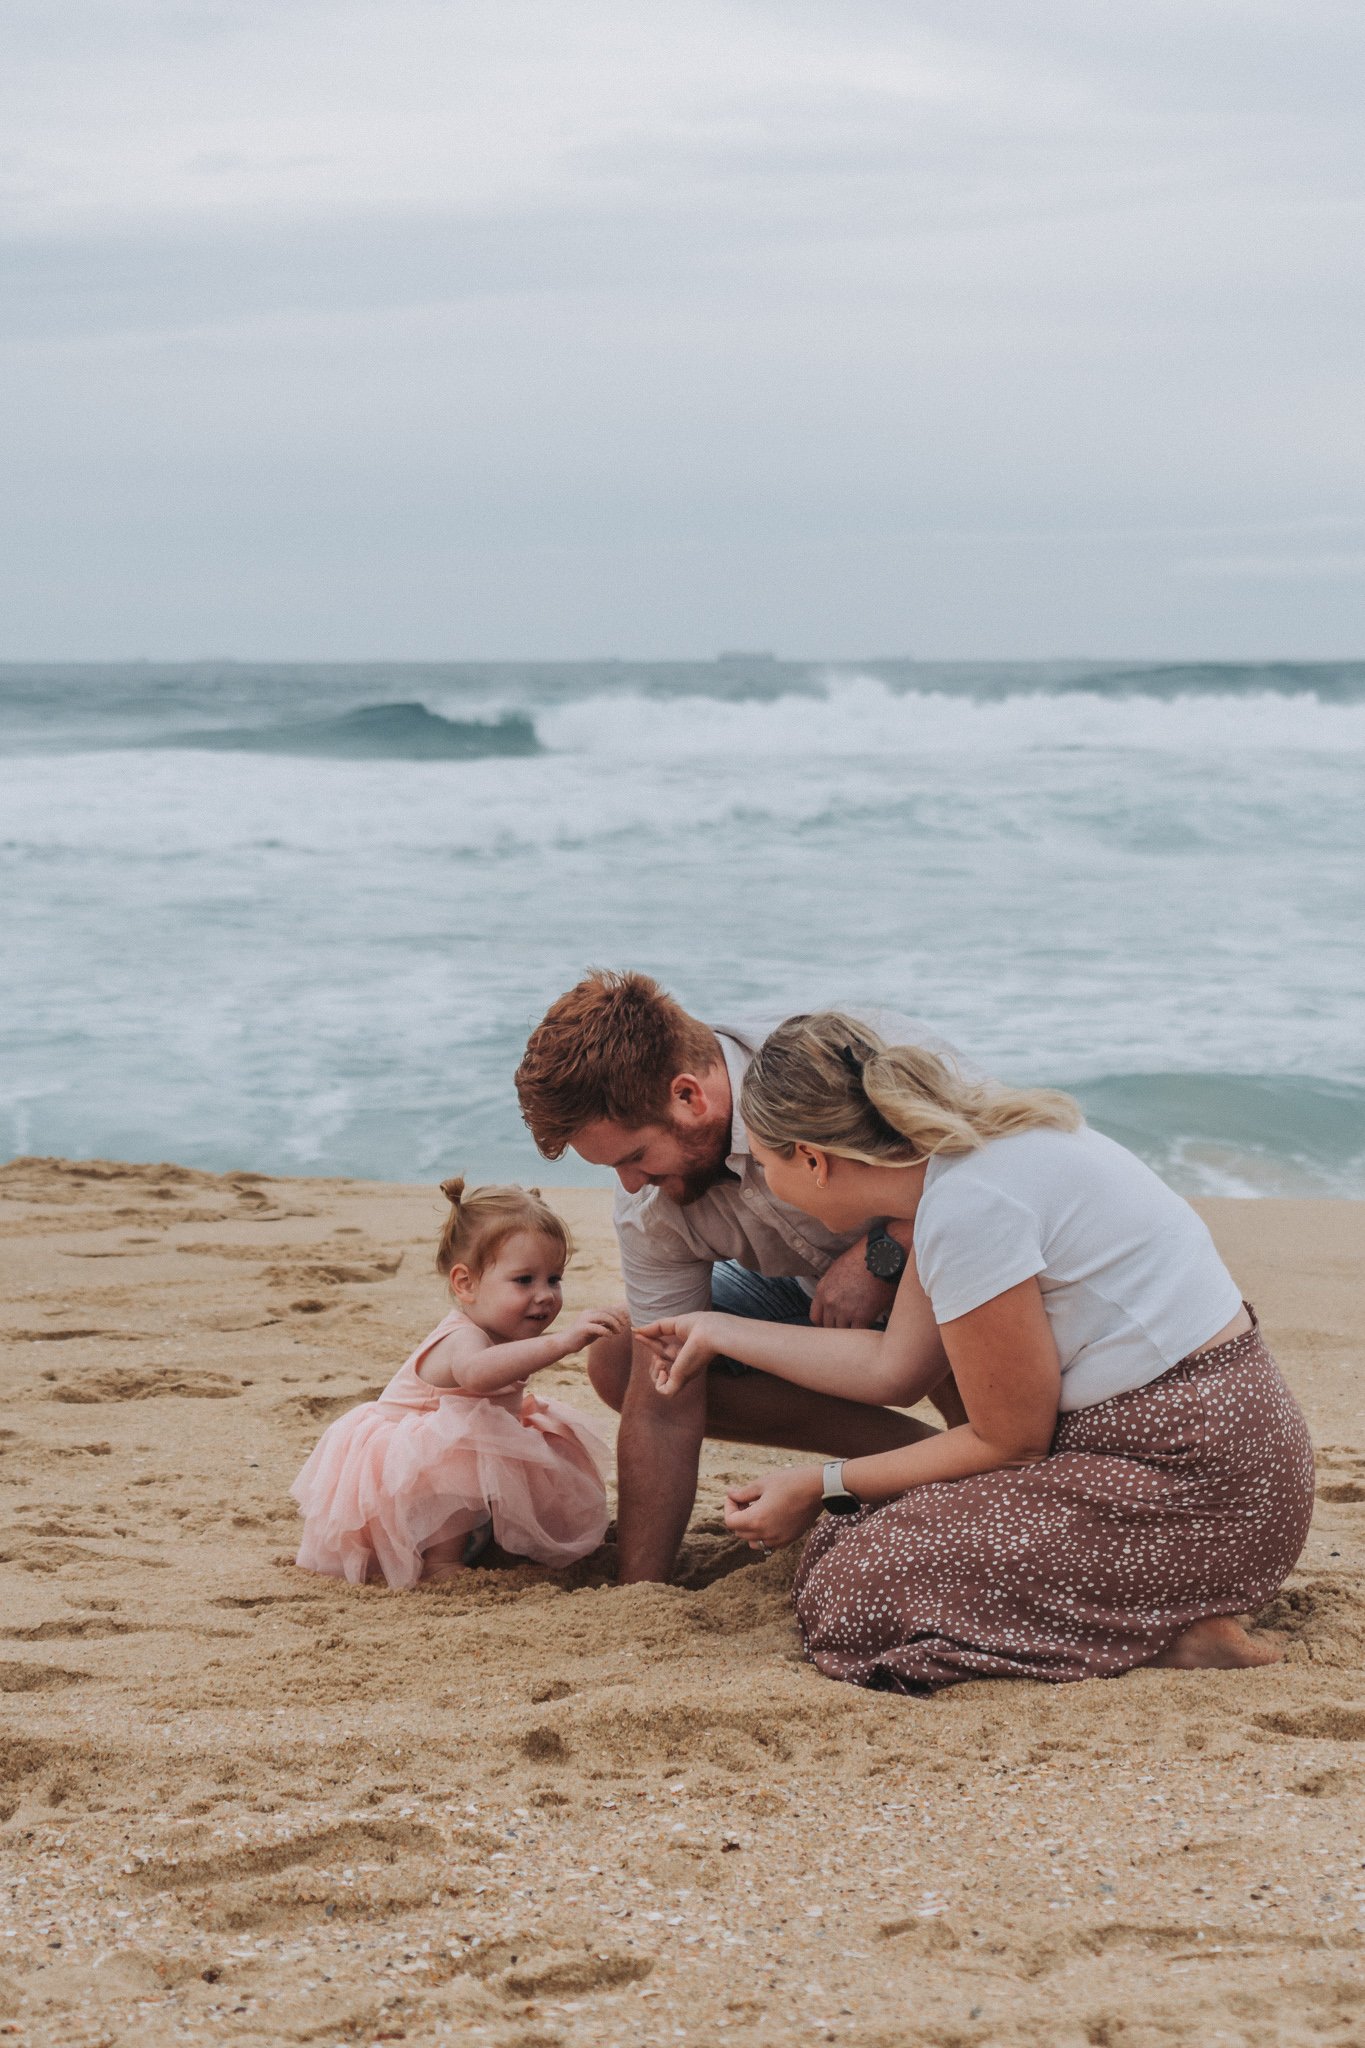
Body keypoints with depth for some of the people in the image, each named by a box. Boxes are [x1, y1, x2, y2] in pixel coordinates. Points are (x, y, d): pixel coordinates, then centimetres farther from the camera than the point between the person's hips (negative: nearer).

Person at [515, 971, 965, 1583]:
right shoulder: (649, 1210, -17)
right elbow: (663, 1412, -13)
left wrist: (881, 1253, -39)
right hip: (816, 1291, 6)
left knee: (929, 1322, -41)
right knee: (617, 1363, -6)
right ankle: (914, 1451, -7)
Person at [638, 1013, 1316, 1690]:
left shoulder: (968, 1208, -21)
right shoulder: (965, 1149, 8)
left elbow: (1011, 1441, -12)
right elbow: (894, 1366, 15)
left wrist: (823, 1487, -2)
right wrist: (721, 1333, 27)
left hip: (1196, 1486, -10)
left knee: (854, 1596, -14)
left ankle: (1175, 1638, -8)